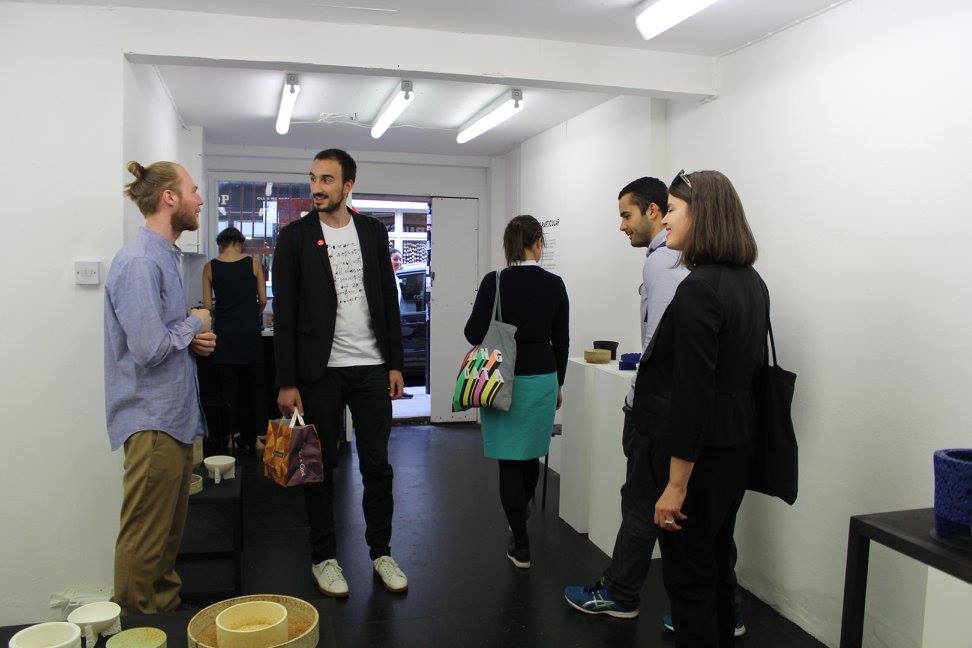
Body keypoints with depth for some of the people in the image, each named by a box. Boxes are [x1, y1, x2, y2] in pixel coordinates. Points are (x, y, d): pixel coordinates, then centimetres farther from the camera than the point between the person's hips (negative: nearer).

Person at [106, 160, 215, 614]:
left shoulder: (164, 255, 14)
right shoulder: (139, 261, -17)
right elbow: (149, 348, -25)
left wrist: (196, 339, 1)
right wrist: (195, 323, -8)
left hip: (176, 416, 10)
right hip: (153, 422, -10)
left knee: (169, 534, 20)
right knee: (145, 542, 1)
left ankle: (166, 607, 33)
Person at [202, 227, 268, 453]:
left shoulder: (210, 267, 2)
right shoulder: (253, 263, 0)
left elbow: (207, 305, 1)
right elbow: (263, 300, 2)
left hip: (224, 333, 1)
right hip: (250, 333, -1)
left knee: (230, 389, 7)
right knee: (256, 387, 9)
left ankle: (237, 437, 9)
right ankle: (259, 436, 7)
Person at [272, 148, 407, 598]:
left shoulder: (373, 231, 6)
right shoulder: (294, 237, -2)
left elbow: (389, 300, 9)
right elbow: (283, 313, -4)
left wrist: (396, 363, 4)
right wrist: (287, 382, -8)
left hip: (372, 367, 2)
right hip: (320, 371, -2)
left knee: (377, 464, 8)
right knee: (321, 465, 8)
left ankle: (381, 551, 24)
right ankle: (324, 557, 23)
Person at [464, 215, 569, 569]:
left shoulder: (494, 282, -10)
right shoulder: (554, 284, -2)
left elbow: (474, 333, -8)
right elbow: (561, 340, 3)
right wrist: (557, 383, 14)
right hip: (542, 379, 3)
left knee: (510, 461, 4)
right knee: (531, 453, 22)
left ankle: (521, 546, 8)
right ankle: (521, 514, 47)